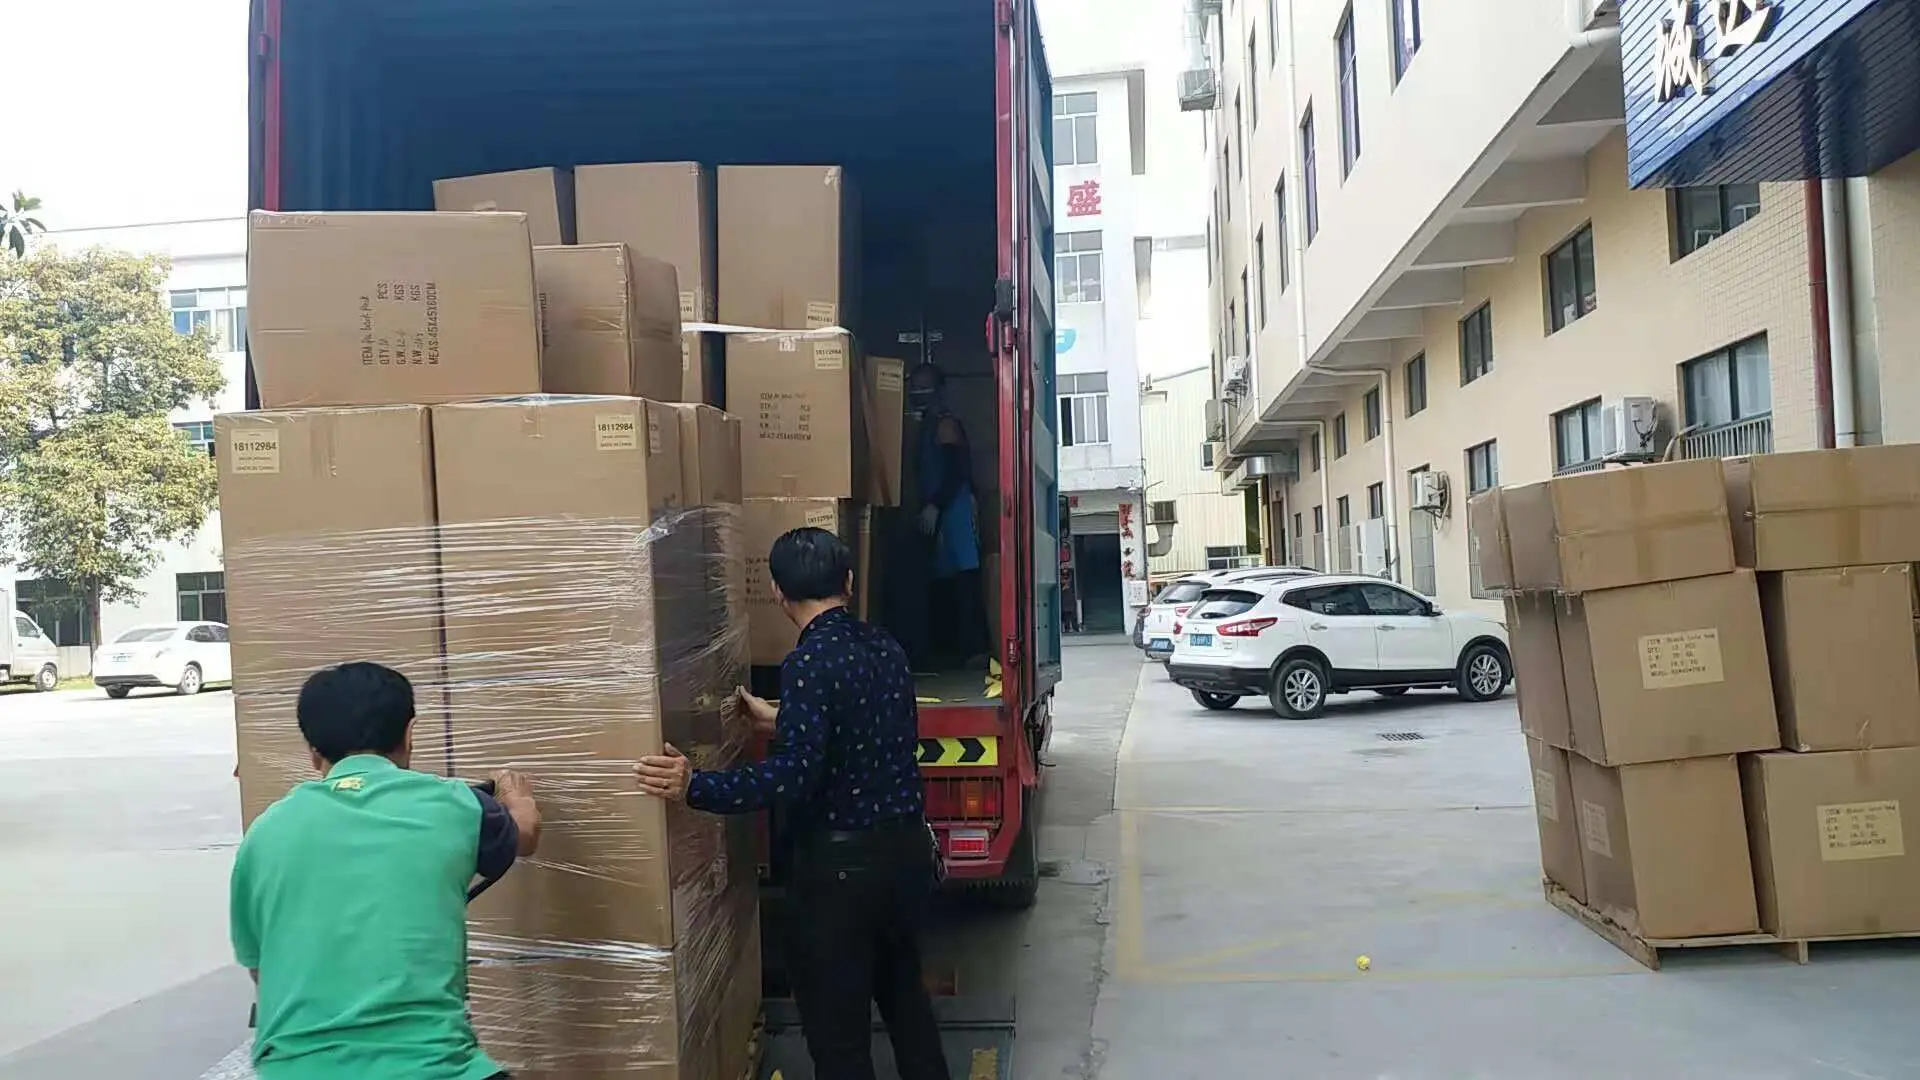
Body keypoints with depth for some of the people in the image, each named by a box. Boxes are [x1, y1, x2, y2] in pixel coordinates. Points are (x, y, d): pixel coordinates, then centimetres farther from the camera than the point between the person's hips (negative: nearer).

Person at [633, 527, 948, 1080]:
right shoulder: (885, 646, 5)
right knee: (903, 988, 26)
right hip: (908, 846, 8)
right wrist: (783, 722, 30)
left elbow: (795, 776, -27)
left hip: (843, 862, -8)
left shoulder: (809, 663, -18)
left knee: (838, 1029, 5)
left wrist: (694, 787, -31)